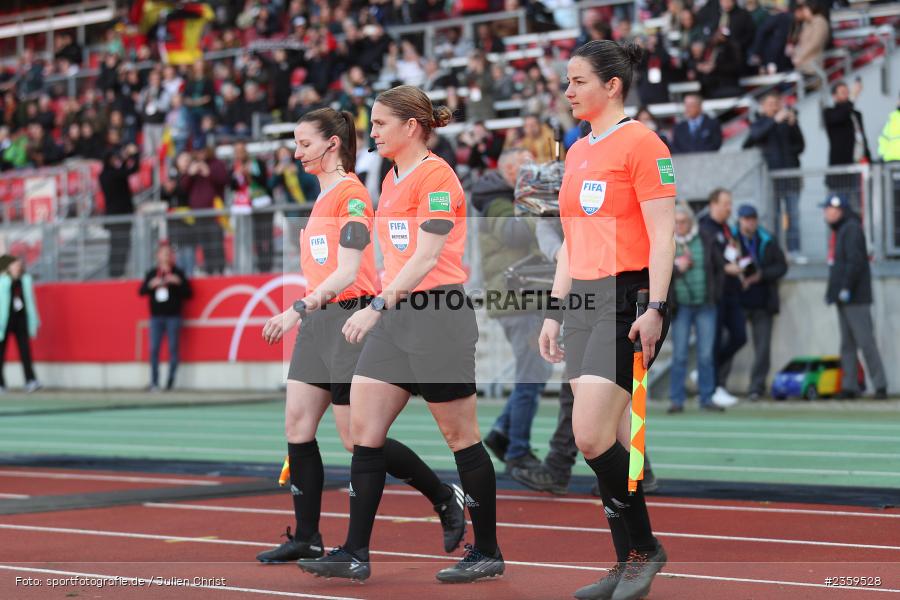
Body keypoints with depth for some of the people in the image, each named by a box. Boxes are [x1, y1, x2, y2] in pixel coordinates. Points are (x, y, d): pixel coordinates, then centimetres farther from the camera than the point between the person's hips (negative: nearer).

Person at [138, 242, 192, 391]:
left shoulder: (178, 273, 5)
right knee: (154, 349, -4)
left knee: (173, 349, -2)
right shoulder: (152, 274, 11)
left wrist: (179, 282, -13)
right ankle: (154, 383, -1)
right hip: (156, 317, 2)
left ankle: (171, 382, 2)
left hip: (173, 317, -2)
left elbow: (188, 293, 2)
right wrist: (151, 285, -9)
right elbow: (141, 291, 8)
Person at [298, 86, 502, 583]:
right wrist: (383, 306, 18)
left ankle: (487, 553, 11)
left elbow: (426, 257, -18)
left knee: (461, 436, 0)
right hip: (394, 316, 9)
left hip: (438, 314, -9)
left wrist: (377, 305, -24)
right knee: (363, 427, 0)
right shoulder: (391, 179, 16)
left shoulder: (435, 175, -10)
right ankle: (355, 554, 2)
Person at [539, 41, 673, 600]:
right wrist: (556, 311, 18)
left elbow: (662, 234, -13)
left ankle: (645, 547, 3)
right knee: (608, 441, 7)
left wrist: (655, 310, -20)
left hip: (627, 301, -8)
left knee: (592, 437, -14)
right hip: (584, 302, 8)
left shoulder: (641, 142, -8)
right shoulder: (577, 152, 16)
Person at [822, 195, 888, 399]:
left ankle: (880, 385, -5)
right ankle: (849, 386, 9)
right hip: (843, 298, 10)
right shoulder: (838, 231, 19)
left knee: (866, 342, -9)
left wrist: (846, 288, -23)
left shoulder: (852, 229, -12)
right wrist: (832, 290, 18)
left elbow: (855, 261, -21)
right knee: (847, 344, 8)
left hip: (856, 298, -10)